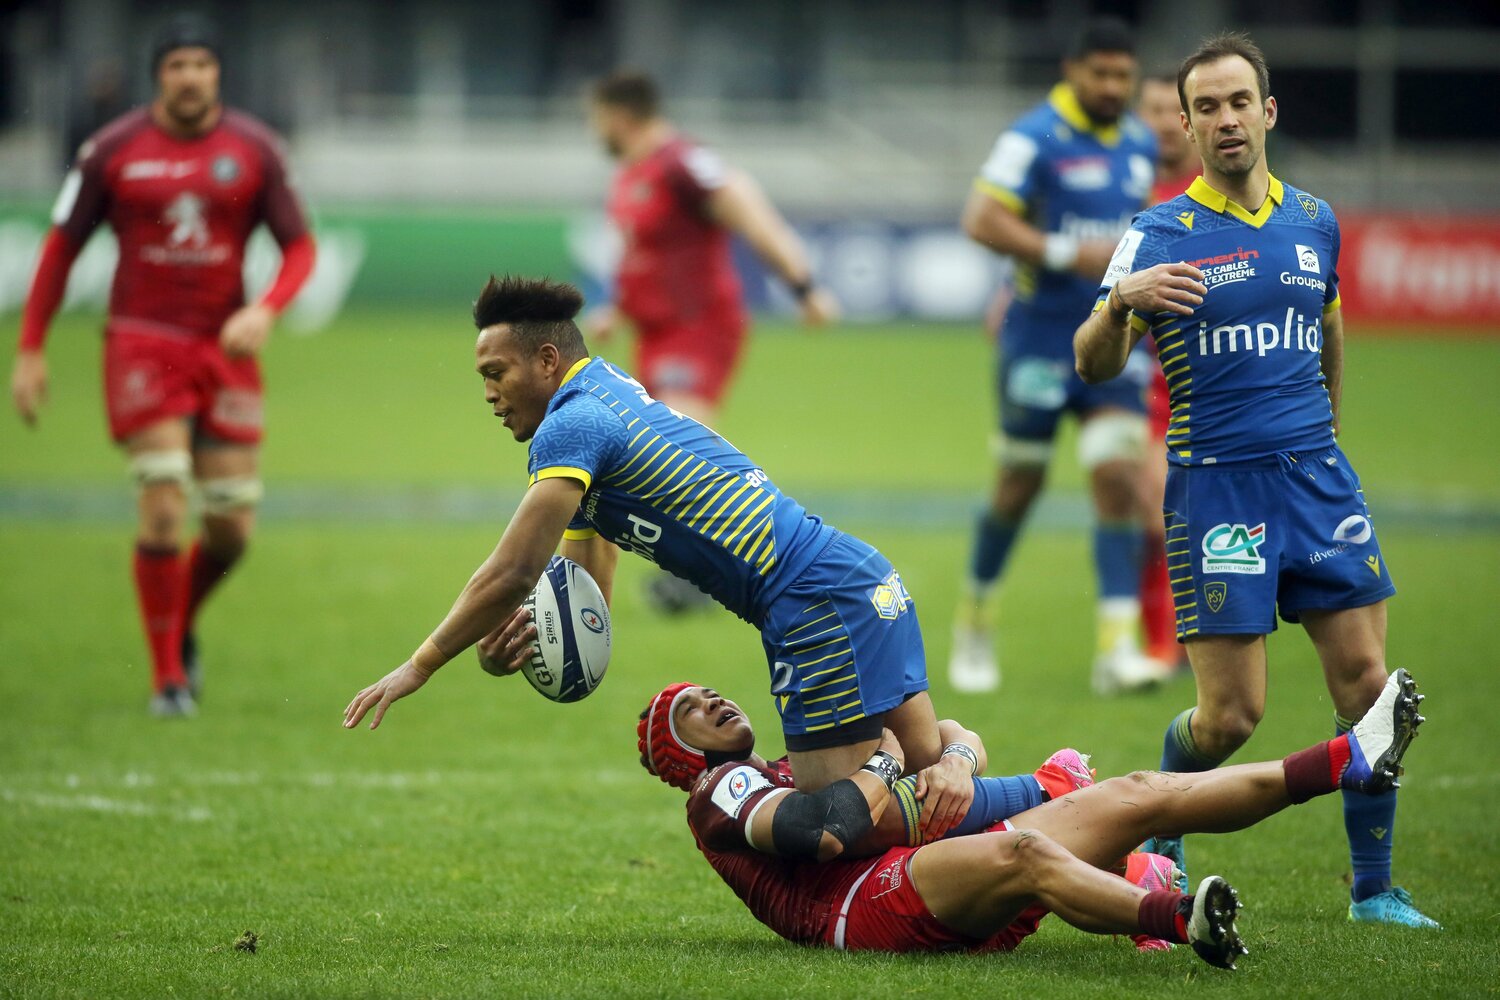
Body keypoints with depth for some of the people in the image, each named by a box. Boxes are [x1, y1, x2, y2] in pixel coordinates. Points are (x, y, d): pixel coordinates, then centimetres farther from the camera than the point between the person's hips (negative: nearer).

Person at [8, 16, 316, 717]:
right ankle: (167, 676, 0)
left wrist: (266, 309, -17)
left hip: (225, 349, 2)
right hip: (141, 346, -2)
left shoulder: (254, 150, 1)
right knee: (163, 511, -15)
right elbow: (61, 246, 4)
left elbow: (299, 246, 4)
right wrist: (30, 351, 1)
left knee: (233, 528, 1)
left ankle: (182, 626, 33)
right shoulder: (112, 151, -2)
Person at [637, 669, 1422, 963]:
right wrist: (886, 765, 3)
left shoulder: (797, 775, 37)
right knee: (1019, 851, -39)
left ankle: (1349, 761, -5)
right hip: (872, 906, -9)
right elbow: (823, 832, -13)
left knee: (1138, 798, 1)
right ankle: (1181, 921, -64)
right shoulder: (723, 794, 9)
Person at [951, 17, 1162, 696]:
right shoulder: (1035, 140, -12)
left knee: (1119, 481, -9)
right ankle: (973, 622, 28)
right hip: (1041, 339, -5)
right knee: (1020, 487, 5)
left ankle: (1118, 647, -12)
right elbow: (981, 221, -20)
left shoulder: (1139, 144, 10)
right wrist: (1069, 253, -24)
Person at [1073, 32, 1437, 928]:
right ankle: (1159, 842, 22)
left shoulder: (1315, 221, 10)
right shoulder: (1161, 235, -4)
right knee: (1232, 713, -7)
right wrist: (1121, 302, -28)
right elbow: (1094, 366, -8)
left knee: (1365, 681, -2)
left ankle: (1375, 888, 9)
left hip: (1318, 476, 4)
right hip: (1216, 485, -4)